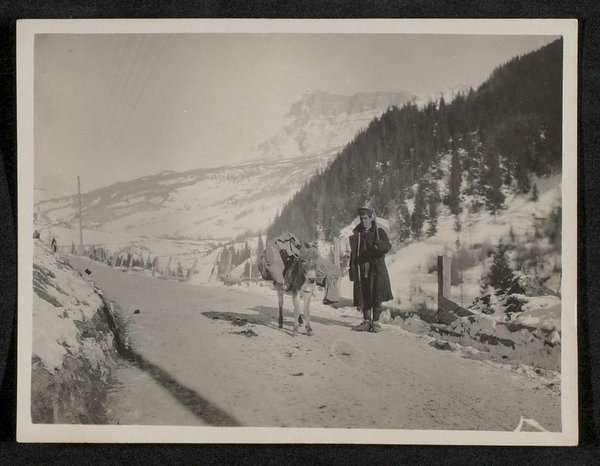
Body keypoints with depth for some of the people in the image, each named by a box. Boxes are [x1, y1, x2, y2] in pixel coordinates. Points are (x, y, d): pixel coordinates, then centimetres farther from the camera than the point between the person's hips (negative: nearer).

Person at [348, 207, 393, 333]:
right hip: (362, 271, 3)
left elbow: (388, 247, -12)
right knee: (364, 296, 4)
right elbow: (353, 254, 11)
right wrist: (352, 272, 5)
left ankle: (375, 322, 8)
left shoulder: (379, 232, 3)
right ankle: (366, 321, 15)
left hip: (377, 270, -2)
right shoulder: (357, 235, 11)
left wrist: (379, 245, -34)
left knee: (377, 297, -2)